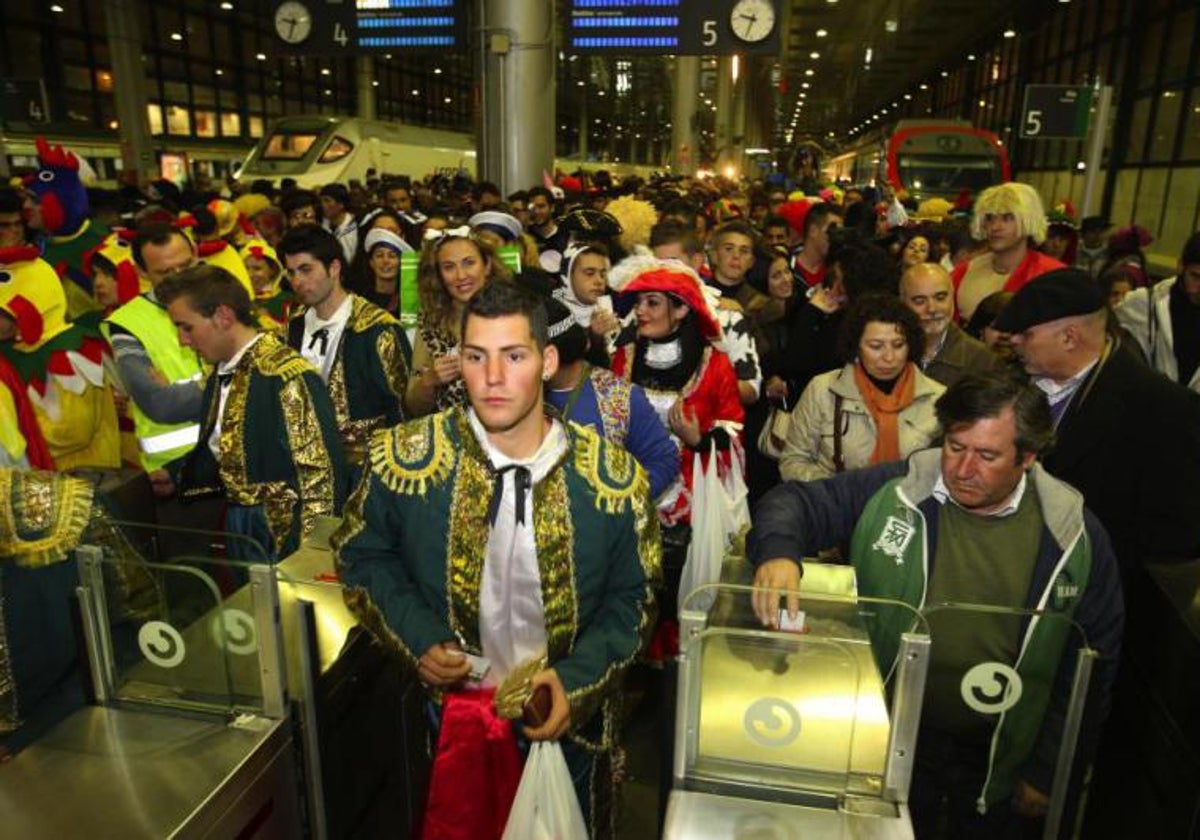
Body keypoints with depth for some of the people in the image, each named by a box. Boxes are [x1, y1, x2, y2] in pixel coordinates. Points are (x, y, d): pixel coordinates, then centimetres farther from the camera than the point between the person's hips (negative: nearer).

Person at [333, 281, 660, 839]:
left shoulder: (613, 477, -15)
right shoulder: (406, 458, -14)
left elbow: (633, 595, -4)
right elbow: (360, 554, 0)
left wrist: (578, 679, -17)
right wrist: (416, 640, -13)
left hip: (573, 716, 1)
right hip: (448, 710, 0)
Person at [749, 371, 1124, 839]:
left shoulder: (1077, 538, -10)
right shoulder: (895, 492, -14)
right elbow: (798, 502, -11)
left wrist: (1049, 771, 1)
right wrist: (778, 552, -34)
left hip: (999, 762, 1)